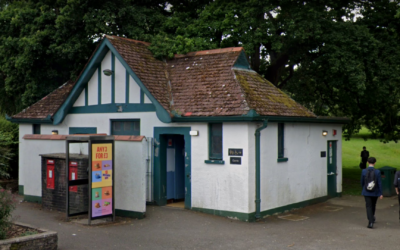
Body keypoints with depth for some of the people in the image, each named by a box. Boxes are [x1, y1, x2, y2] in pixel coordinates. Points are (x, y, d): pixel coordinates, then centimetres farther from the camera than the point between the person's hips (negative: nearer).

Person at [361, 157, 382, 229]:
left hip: (366, 192, -1)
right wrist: (380, 194, -5)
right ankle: (372, 218, 44)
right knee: (373, 205, 23)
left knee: (369, 207, 2)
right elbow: (379, 183, -11)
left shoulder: (363, 171, -10)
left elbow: (362, 182, 2)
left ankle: (371, 222, -10)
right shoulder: (377, 172, -13)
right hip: (375, 192, 1)